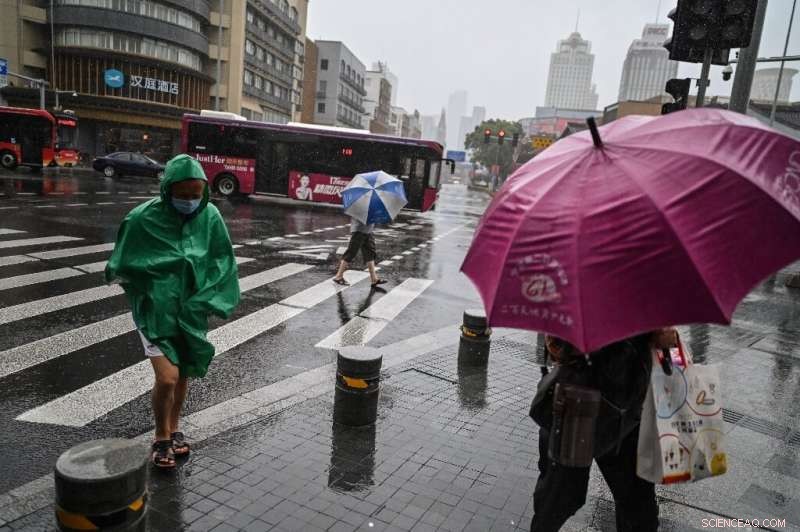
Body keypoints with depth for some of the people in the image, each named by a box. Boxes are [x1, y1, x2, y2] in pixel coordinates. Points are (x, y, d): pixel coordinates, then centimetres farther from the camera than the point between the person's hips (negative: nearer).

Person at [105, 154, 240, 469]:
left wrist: (205, 298, -8)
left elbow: (222, 262, 1)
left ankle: (173, 430, 38)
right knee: (167, 377, -11)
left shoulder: (210, 216, -7)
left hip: (192, 311, 4)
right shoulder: (143, 218, -15)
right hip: (156, 309, -3)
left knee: (183, 374, 15)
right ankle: (161, 439, 16)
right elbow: (123, 265, -4)